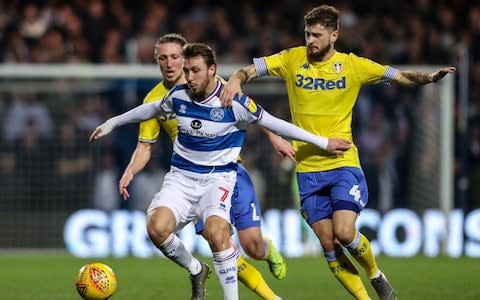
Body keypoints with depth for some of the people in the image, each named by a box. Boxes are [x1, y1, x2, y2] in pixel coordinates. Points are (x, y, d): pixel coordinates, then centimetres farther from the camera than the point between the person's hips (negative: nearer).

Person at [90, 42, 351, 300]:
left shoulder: (234, 102, -12)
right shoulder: (178, 95, 0)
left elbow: (273, 124, -2)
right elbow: (152, 109, 22)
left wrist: (322, 142, 2)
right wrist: (111, 124, 33)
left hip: (218, 177, -4)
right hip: (181, 176, 4)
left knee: (216, 233, -31)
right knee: (157, 228, -23)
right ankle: (195, 270, 7)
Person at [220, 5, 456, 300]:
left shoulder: (353, 65, -2)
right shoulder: (293, 59, 1)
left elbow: (400, 76, -2)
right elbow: (251, 69, -1)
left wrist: (428, 77, -21)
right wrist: (236, 80, -24)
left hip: (343, 163, -2)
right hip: (307, 168, 2)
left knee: (344, 233, -18)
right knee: (328, 243, -1)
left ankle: (376, 275, 11)